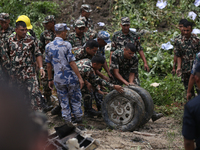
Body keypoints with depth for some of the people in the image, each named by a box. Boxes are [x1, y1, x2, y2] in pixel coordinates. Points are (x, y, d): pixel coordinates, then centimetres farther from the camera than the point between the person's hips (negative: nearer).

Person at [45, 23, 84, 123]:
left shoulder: (48, 47, 0)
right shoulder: (66, 45, -13)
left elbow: (49, 65, 6)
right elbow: (72, 63, -15)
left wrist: (50, 79, 15)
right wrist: (80, 77, -10)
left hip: (58, 79, 3)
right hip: (71, 77, -3)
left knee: (64, 101, 11)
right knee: (75, 100, 13)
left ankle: (67, 121, 14)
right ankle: (78, 118, 21)